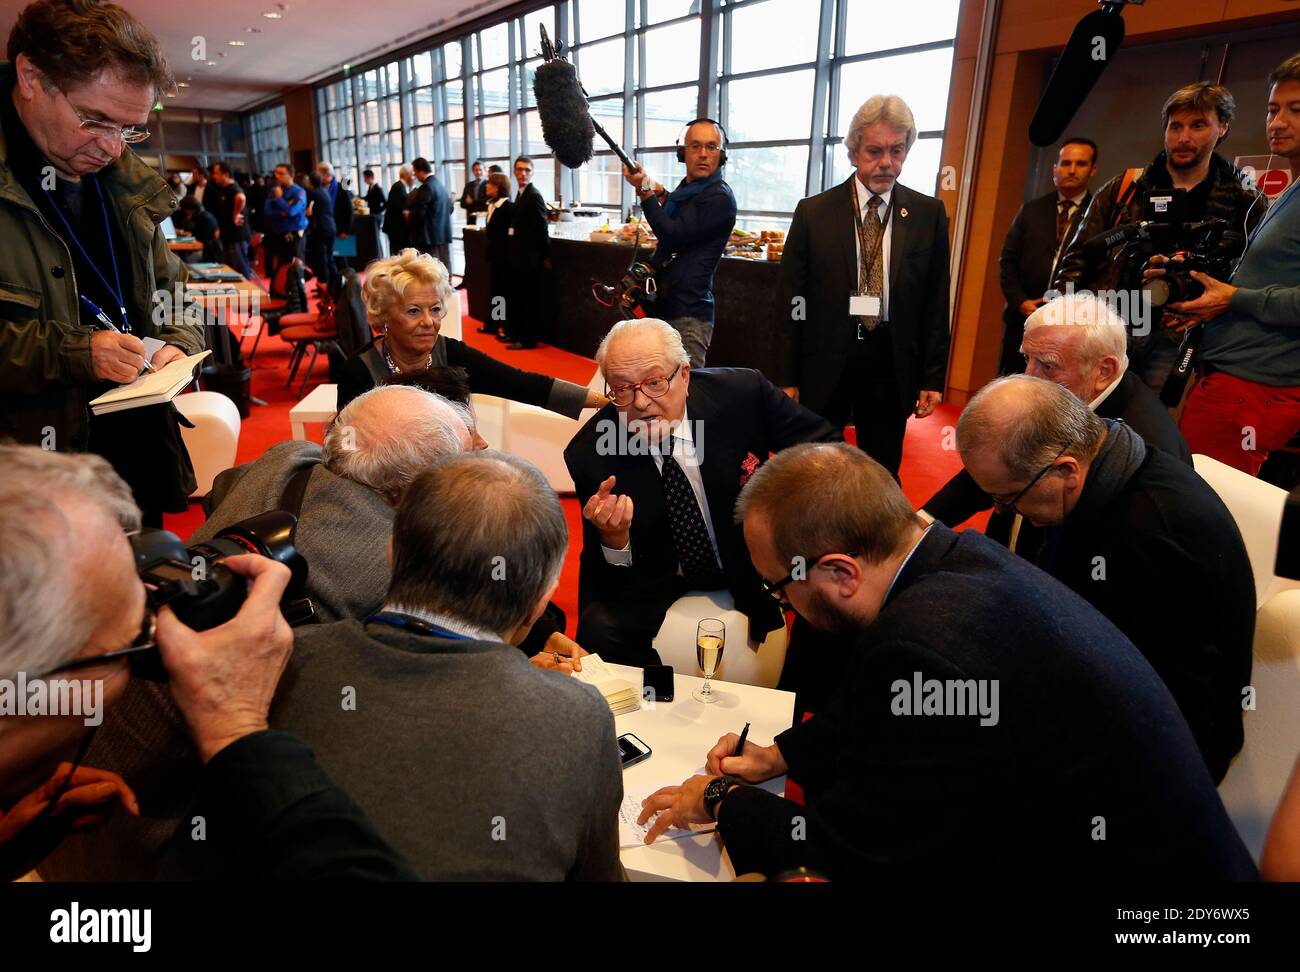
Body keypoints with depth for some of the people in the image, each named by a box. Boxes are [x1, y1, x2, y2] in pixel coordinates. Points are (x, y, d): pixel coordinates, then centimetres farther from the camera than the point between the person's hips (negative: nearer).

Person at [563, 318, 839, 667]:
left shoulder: (743, 393, -19)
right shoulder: (589, 455, -19)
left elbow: (825, 446, -4)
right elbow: (607, 586, -14)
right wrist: (613, 540, -38)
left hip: (753, 560, 2)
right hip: (656, 580, -1)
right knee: (599, 629, -27)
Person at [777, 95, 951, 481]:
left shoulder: (929, 214, 3)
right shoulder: (813, 212, 0)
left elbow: (936, 301, 5)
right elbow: (791, 300, 0)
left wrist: (933, 377, 2)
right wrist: (787, 377, -2)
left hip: (892, 364, 1)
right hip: (824, 363, -1)